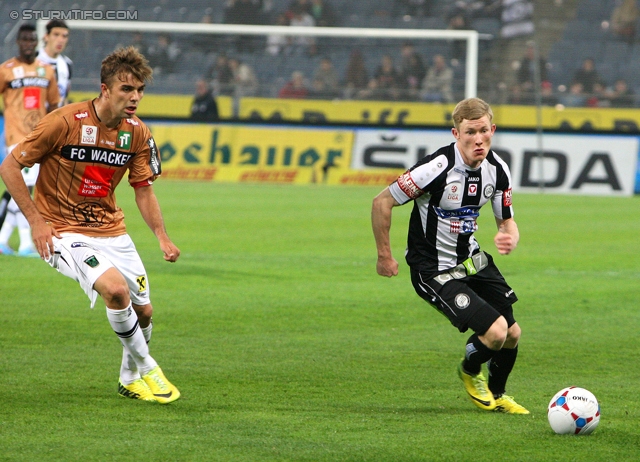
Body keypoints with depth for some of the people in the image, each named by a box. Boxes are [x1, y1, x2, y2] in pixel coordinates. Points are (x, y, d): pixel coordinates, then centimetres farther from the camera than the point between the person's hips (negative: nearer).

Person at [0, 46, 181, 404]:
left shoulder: (138, 133, -2)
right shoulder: (64, 122, -19)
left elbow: (144, 189, 8)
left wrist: (162, 236, -7)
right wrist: (36, 221, -16)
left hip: (111, 229, 6)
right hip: (64, 231, -6)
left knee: (143, 310, 6)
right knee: (116, 287, -28)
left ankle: (131, 378, 34)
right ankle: (147, 368, -8)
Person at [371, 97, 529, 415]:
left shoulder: (497, 169, -6)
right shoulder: (437, 168, -27)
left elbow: (507, 221, 8)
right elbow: (381, 202, -18)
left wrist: (509, 238, -17)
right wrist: (384, 255, -10)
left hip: (472, 259, 7)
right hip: (433, 269, -7)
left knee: (512, 334, 9)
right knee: (495, 332, -18)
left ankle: (497, 395, 39)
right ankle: (469, 371, 18)